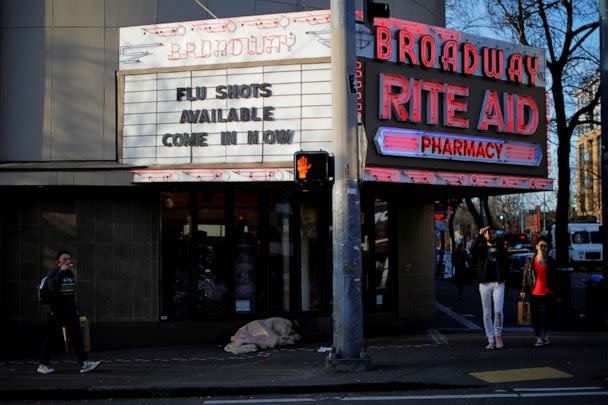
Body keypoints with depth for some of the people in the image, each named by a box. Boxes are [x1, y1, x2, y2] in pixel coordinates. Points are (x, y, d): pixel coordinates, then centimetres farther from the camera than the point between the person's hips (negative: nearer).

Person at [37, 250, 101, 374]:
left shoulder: (71, 274, 13)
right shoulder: (52, 273, -9)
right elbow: (53, 287, -29)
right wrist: (61, 271, -25)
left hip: (70, 312, 6)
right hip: (56, 312, -6)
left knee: (77, 337, -1)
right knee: (50, 338, 1)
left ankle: (84, 364, -4)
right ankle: (43, 365, 13)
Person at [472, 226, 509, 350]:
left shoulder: (500, 247, 10)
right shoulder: (481, 247, 7)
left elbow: (506, 259, -3)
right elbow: (473, 249, -18)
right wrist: (479, 235, -20)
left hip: (498, 283, -1)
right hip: (485, 284, 1)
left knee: (498, 310, -14)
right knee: (487, 313, 4)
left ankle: (498, 335, 7)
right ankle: (491, 340, 11)